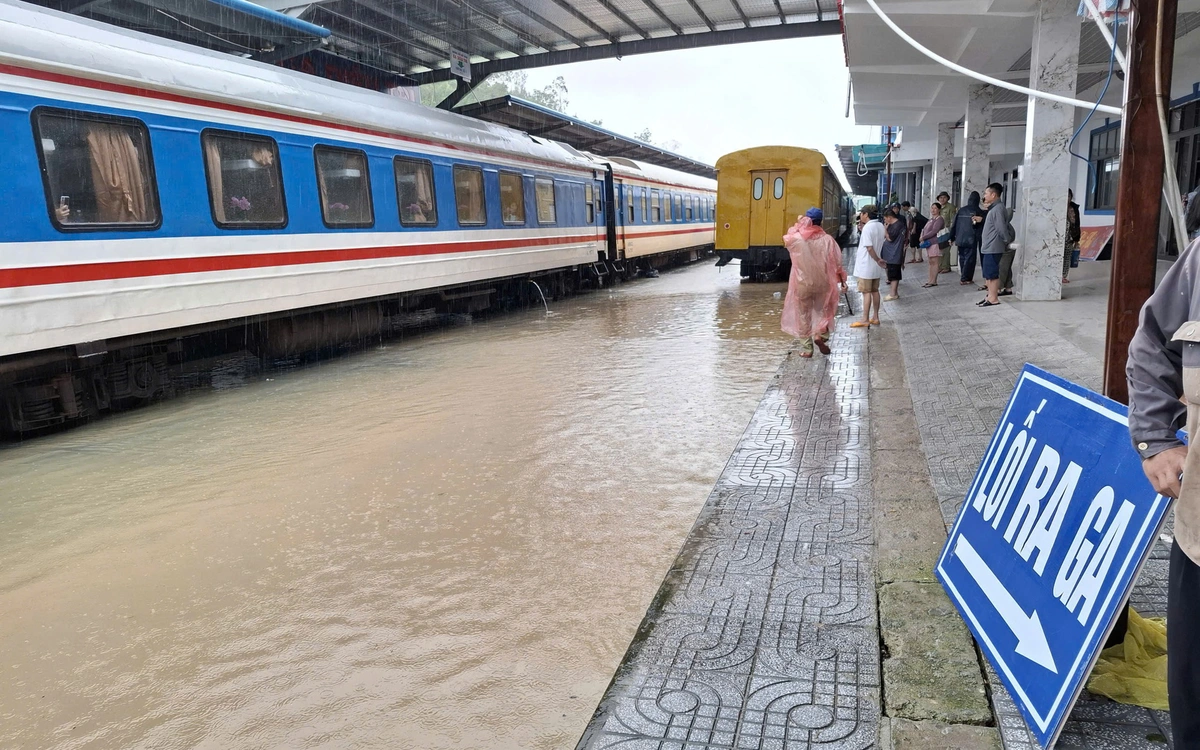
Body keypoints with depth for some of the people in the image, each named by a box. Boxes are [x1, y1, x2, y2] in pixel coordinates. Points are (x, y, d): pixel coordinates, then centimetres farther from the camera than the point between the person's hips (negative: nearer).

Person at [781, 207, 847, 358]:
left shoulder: (797, 238, -9)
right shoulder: (827, 239, -7)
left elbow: (786, 239, 16)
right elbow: (836, 262, -4)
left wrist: (798, 225, 17)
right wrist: (842, 279, 7)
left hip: (802, 283, 0)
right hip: (822, 282, 0)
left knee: (803, 315, 9)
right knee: (823, 310, 20)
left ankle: (806, 348, 11)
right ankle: (820, 334, -4)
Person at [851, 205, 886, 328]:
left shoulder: (867, 227, -19)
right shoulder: (880, 226, 6)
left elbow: (869, 248, -24)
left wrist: (878, 260, -14)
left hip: (866, 265, -8)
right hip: (875, 266, 8)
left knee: (866, 292, -4)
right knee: (875, 291, 13)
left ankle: (865, 320, 0)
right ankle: (875, 317, 19)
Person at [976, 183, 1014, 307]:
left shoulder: (998, 209, -15)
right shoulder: (994, 208, 16)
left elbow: (1001, 228, -18)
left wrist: (1007, 241, -8)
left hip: (993, 248, -10)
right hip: (989, 247, 10)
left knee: (992, 274, -6)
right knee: (988, 274, 13)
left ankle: (993, 299, -2)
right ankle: (990, 297, 18)